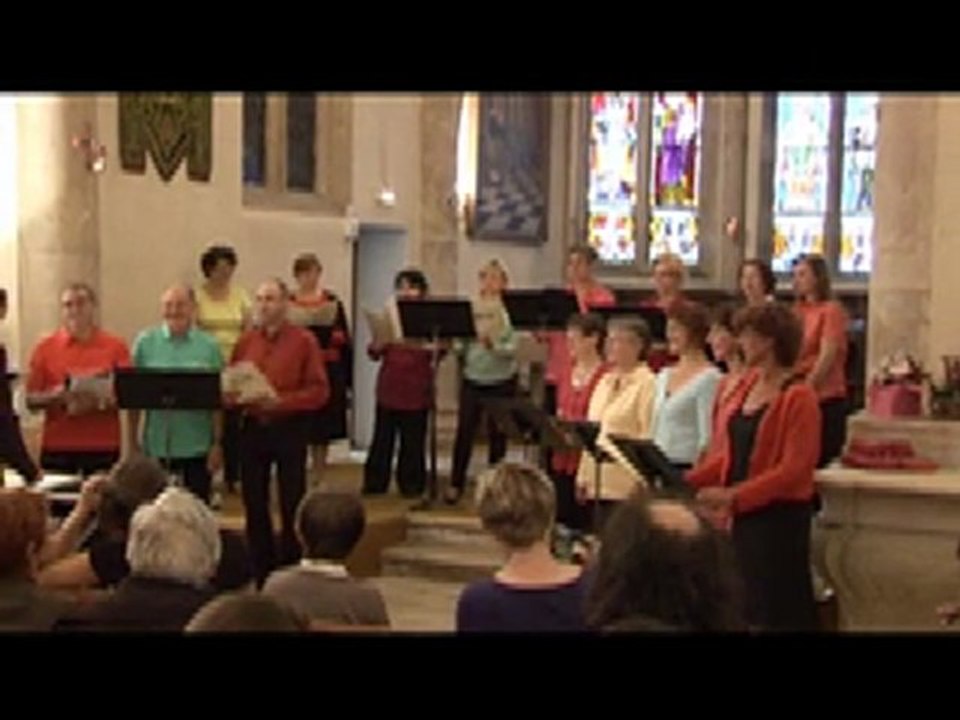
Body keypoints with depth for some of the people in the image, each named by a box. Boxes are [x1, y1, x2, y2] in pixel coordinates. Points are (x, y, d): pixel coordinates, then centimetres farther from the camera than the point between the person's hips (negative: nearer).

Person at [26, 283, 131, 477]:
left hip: (104, 448, 0)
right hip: (57, 449, 0)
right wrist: (54, 396, -14)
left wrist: (107, 399, -16)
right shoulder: (45, 348, 6)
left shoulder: (116, 347, 4)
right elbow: (31, 401, 5)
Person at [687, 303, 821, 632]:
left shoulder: (799, 397, -15)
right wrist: (688, 481, 6)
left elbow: (794, 469, -20)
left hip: (780, 518, -8)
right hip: (745, 515, 8)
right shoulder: (749, 385, 10)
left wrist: (733, 496, -24)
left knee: (777, 611, 0)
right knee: (744, 607, 14)